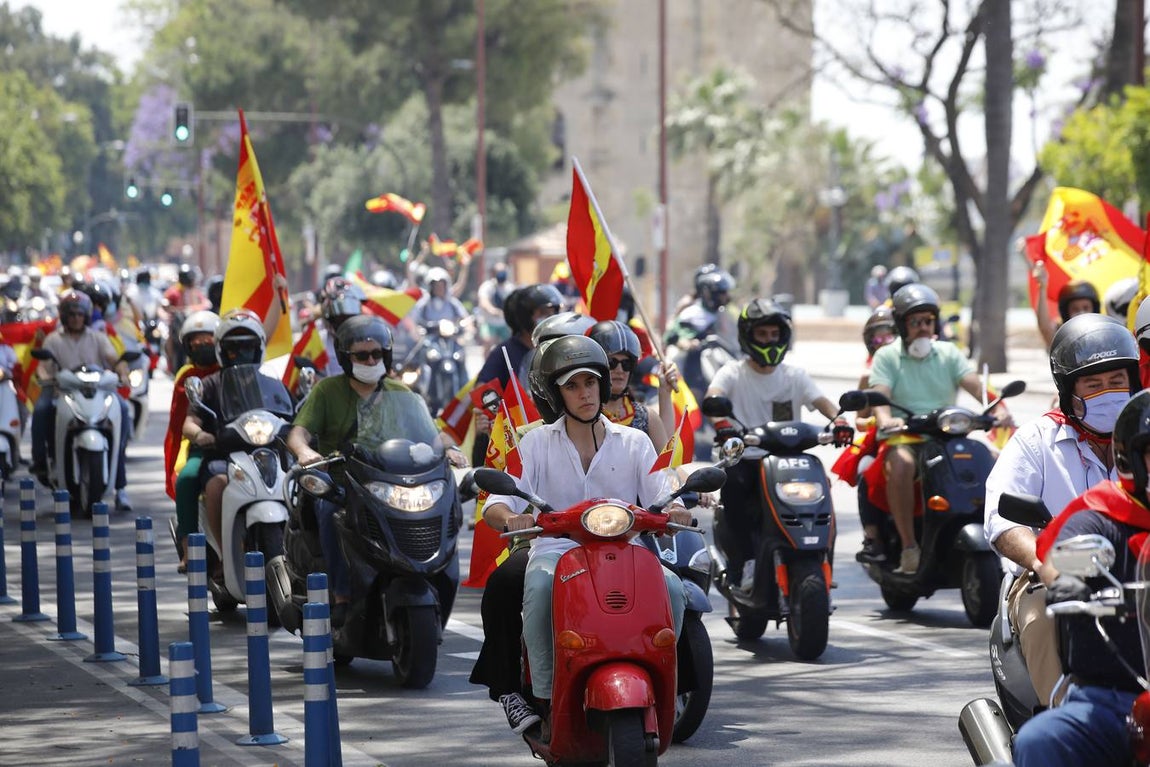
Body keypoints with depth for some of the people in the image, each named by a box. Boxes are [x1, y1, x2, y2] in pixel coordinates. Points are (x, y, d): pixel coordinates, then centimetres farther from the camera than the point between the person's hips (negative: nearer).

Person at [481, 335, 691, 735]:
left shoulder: (634, 442, 14)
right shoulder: (537, 442, 10)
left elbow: (662, 498, 4)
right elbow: (496, 503, -1)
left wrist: (674, 511, -23)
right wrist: (509, 517, -27)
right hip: (556, 549, -1)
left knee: (671, 586, -29)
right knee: (541, 585, -38)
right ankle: (543, 694, -28)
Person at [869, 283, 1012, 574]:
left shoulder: (948, 353, 15)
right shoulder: (887, 357, 7)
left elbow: (976, 386, 0)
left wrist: (999, 408, -21)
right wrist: (885, 419, -33)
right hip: (904, 439, -3)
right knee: (900, 464, -38)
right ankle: (909, 547, -32)